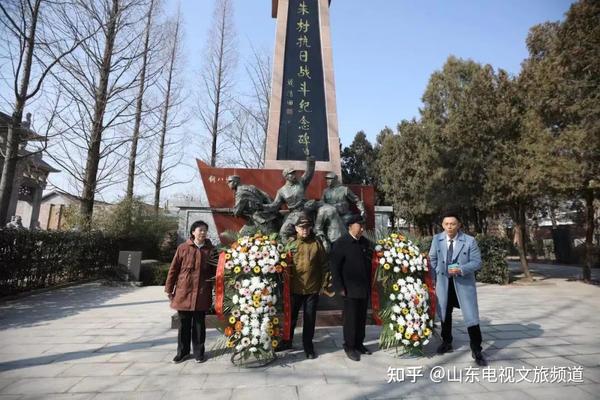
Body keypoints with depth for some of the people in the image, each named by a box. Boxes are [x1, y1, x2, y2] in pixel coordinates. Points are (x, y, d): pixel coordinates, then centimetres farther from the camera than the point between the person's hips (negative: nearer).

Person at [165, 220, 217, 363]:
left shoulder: (211, 249, 2)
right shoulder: (183, 248, -1)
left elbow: (215, 269, 8)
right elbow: (173, 269, 3)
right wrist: (169, 289, 3)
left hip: (202, 294, 0)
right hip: (183, 292, 0)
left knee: (199, 323, 11)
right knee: (184, 324, 12)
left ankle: (199, 352, 25)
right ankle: (182, 352, 29)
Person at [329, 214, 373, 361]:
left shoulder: (365, 242, 9)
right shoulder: (341, 243, -9)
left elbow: (369, 262, 14)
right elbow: (334, 266, -11)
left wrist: (370, 284, 10)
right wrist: (340, 287, -13)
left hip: (365, 288, 6)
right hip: (351, 289, -5)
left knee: (362, 318, 14)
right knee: (351, 318, 4)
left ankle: (359, 344, 29)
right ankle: (349, 347, 19)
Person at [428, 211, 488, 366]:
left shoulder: (470, 241, -9)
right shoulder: (437, 239, -1)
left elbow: (477, 262, -9)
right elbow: (432, 259, 9)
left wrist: (461, 269, -24)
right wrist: (434, 278, 4)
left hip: (464, 283, -3)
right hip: (443, 283, 3)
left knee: (471, 316, -3)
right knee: (445, 314, 16)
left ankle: (476, 351, 12)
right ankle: (446, 342, 36)